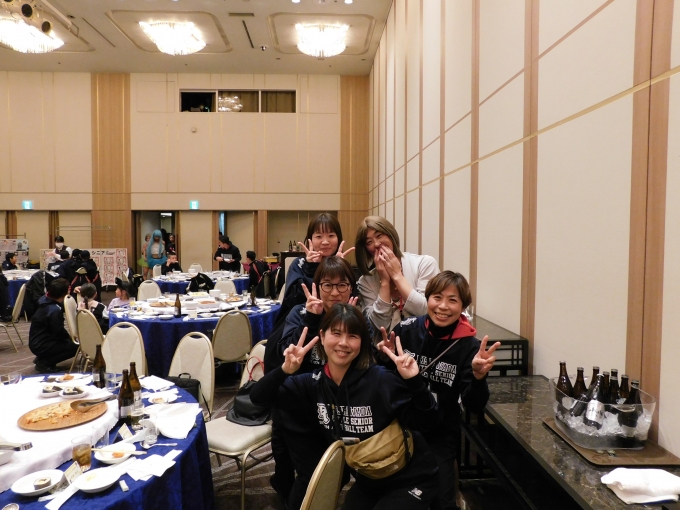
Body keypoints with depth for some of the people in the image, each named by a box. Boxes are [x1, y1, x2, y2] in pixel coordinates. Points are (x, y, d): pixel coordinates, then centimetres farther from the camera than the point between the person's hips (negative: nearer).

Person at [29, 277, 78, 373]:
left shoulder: (46, 300, -1)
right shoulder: (54, 310, -28)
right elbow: (59, 332, -22)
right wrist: (70, 336, -2)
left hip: (37, 341, 10)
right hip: (40, 345, -9)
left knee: (68, 340, 21)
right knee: (75, 346, -11)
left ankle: (42, 358, 16)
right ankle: (44, 363, -5)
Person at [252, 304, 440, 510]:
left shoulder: (381, 379, -25)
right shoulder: (313, 384, -12)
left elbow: (422, 420, -22)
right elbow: (258, 397, -13)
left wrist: (414, 381, -39)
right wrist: (284, 370, -31)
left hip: (410, 480, -4)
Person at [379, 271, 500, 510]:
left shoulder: (469, 346, -13)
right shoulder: (405, 330, -14)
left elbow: (473, 406, -12)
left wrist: (478, 376, -30)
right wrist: (386, 359, -23)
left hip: (440, 436, -1)